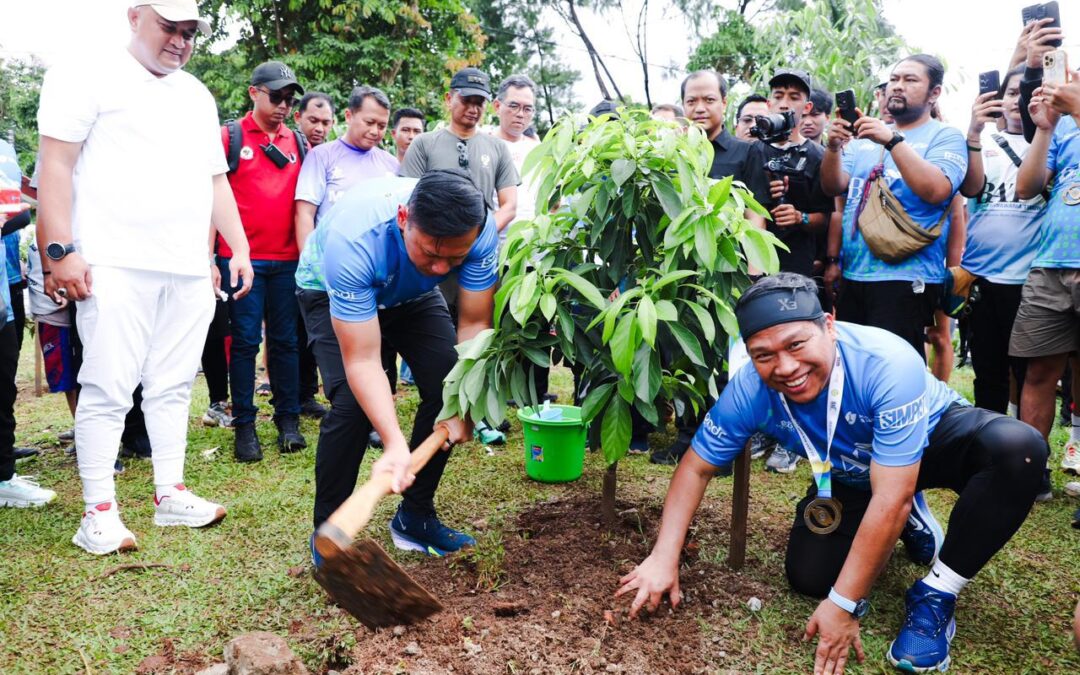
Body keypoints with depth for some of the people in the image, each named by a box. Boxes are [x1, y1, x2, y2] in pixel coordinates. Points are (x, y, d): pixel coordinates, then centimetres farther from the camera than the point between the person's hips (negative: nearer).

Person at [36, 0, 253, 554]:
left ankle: (170, 494, 16)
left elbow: (216, 180, 24)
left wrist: (240, 248, 16)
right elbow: (56, 163, -4)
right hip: (116, 264, -5)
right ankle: (98, 512, 2)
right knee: (108, 388, -5)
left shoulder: (198, 96, 22)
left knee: (173, 386, 8)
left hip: (191, 269, 6)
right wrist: (60, 250, -13)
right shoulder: (88, 76, 3)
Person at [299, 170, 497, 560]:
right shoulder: (353, 239, -43)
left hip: (410, 293, 4)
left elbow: (474, 324, -22)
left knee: (448, 386, -11)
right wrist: (395, 445, -50)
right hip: (331, 290, -4)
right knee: (352, 402, -23)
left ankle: (415, 516, 8)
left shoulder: (481, 231, -33)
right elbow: (362, 362, -41)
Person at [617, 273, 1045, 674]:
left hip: (935, 435, -3)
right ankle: (910, 524, 17)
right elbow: (696, 468, -13)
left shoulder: (888, 364, -40)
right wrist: (664, 558, -22)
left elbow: (891, 499, -39)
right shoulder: (749, 390, -27)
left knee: (1017, 447, -35)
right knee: (809, 577, -13)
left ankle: (936, 596, -16)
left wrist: (844, 605, -34)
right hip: (853, 473, 4)